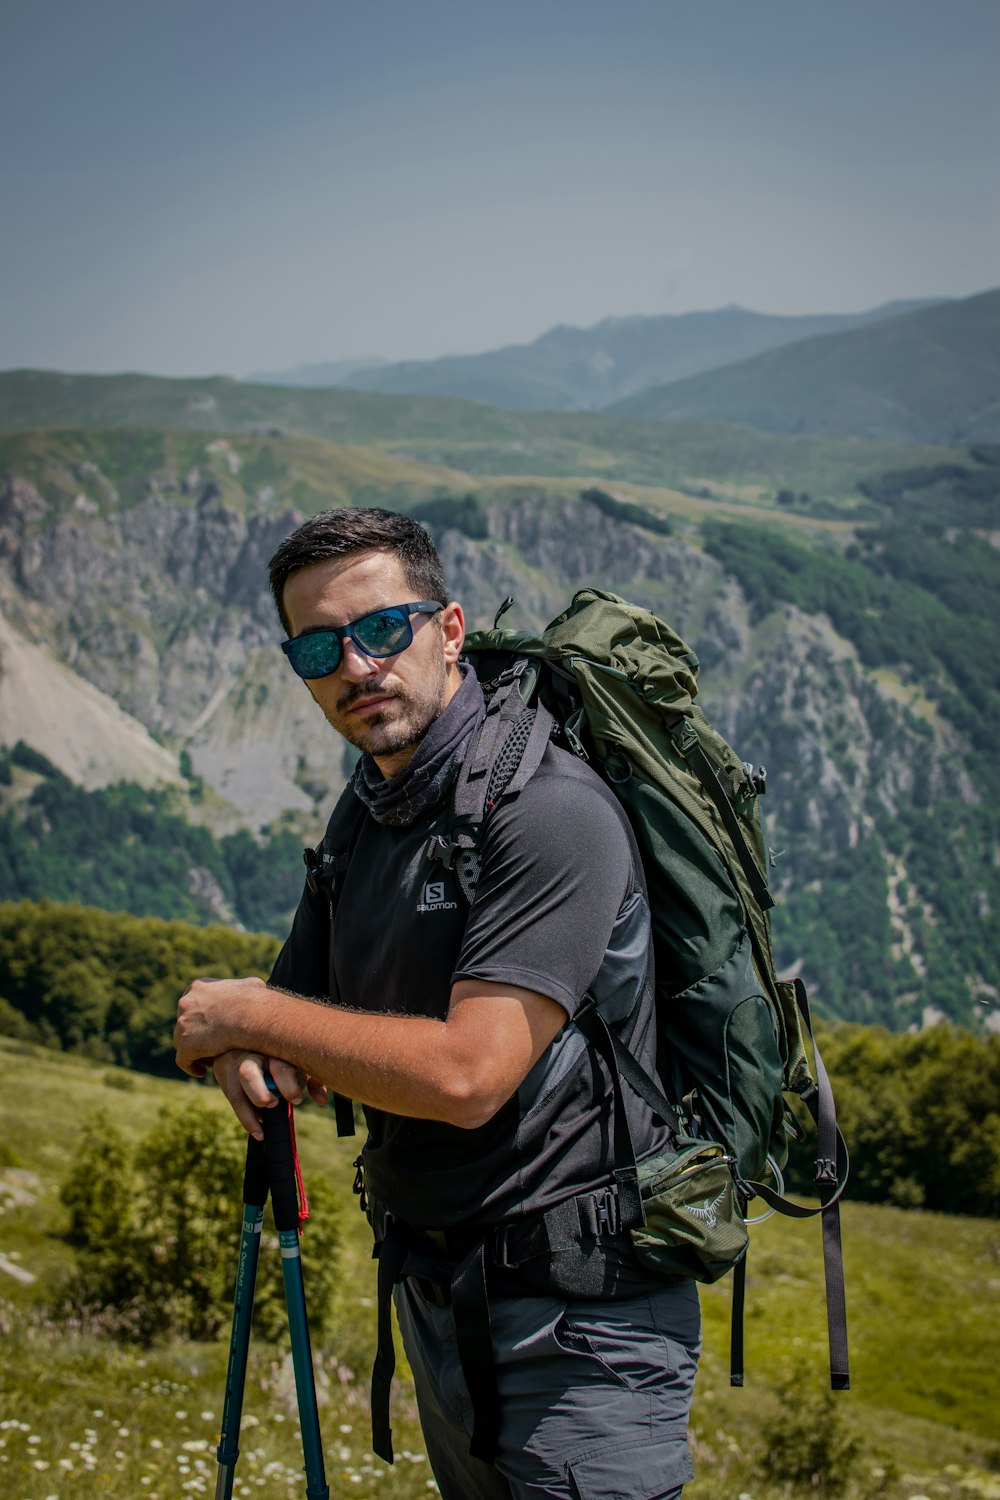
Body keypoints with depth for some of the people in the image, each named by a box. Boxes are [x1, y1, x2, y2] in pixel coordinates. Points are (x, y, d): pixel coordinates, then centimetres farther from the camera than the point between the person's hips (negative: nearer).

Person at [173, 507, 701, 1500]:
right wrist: (250, 1060, -12)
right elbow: (286, 1020, 13)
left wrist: (249, 1016, -15)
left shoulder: (550, 810, -20)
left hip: (576, 1317, -8)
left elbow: (467, 1074, -27)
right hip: (435, 1301, 8)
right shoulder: (365, 822, 8)